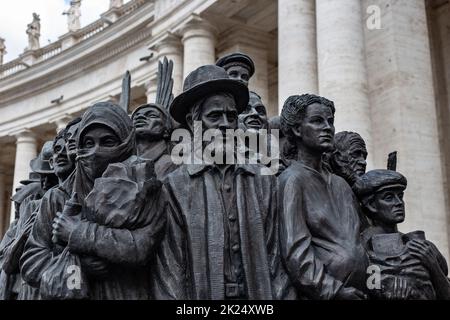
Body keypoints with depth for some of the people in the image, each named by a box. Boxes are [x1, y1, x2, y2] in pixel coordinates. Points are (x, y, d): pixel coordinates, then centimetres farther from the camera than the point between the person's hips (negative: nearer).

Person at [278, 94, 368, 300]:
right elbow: (295, 252, -16)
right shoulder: (292, 180, -9)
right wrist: (334, 290, -16)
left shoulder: (339, 184, 12)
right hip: (322, 293, -6)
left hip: (358, 291, 6)